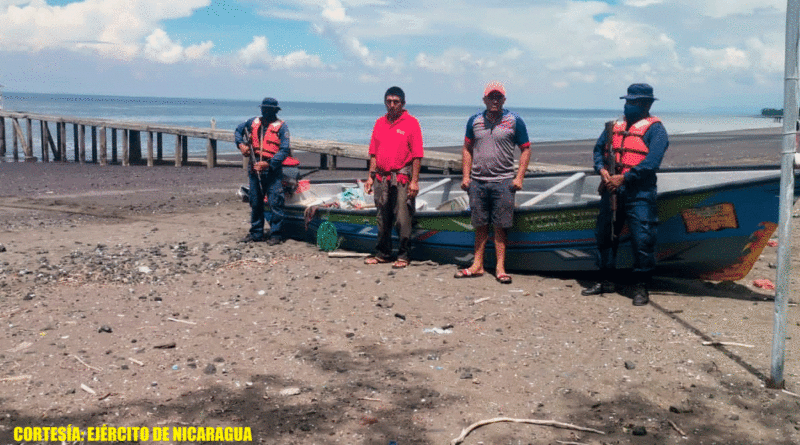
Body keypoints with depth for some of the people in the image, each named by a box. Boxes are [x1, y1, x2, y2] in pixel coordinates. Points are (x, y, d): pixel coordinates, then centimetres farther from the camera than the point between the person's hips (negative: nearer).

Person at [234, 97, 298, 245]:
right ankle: (256, 233, 22)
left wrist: (269, 164, -22)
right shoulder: (253, 122, 10)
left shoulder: (281, 126, -5)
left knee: (275, 203, -7)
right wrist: (241, 144, 6)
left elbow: (284, 150, -12)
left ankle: (276, 234, 1)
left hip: (272, 171, -5)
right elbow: (238, 130, 27)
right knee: (255, 203, 12)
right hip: (254, 170, 5)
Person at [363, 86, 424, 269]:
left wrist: (414, 181, -12)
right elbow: (374, 152, 15)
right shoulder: (380, 122, 12)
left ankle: (403, 256, 8)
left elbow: (417, 155, -8)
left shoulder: (411, 122, -4)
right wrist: (371, 176, 10)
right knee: (382, 218, 12)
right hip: (382, 177, 5)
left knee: (403, 219, -2)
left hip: (402, 177, -5)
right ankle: (382, 254, 22)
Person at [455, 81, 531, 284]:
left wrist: (519, 177, -5)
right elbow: (467, 149, 15)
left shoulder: (514, 121, 1)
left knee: (500, 227, -1)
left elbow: (525, 149, 4)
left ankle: (500, 268, 6)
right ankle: (477, 265, 16)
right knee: (480, 226, 9)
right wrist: (465, 176, 6)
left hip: (503, 182, -3)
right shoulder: (475, 121, 9)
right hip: (477, 181, 3)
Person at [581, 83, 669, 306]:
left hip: (639, 192, -6)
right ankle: (607, 281, 24)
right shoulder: (615, 126, 17)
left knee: (642, 239, -6)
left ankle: (641, 287, 6)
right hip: (611, 190, 6)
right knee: (604, 235, 12)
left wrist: (623, 178, -17)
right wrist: (602, 170, -6)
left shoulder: (655, 128, -4)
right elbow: (599, 148, 13)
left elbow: (651, 162, -15)